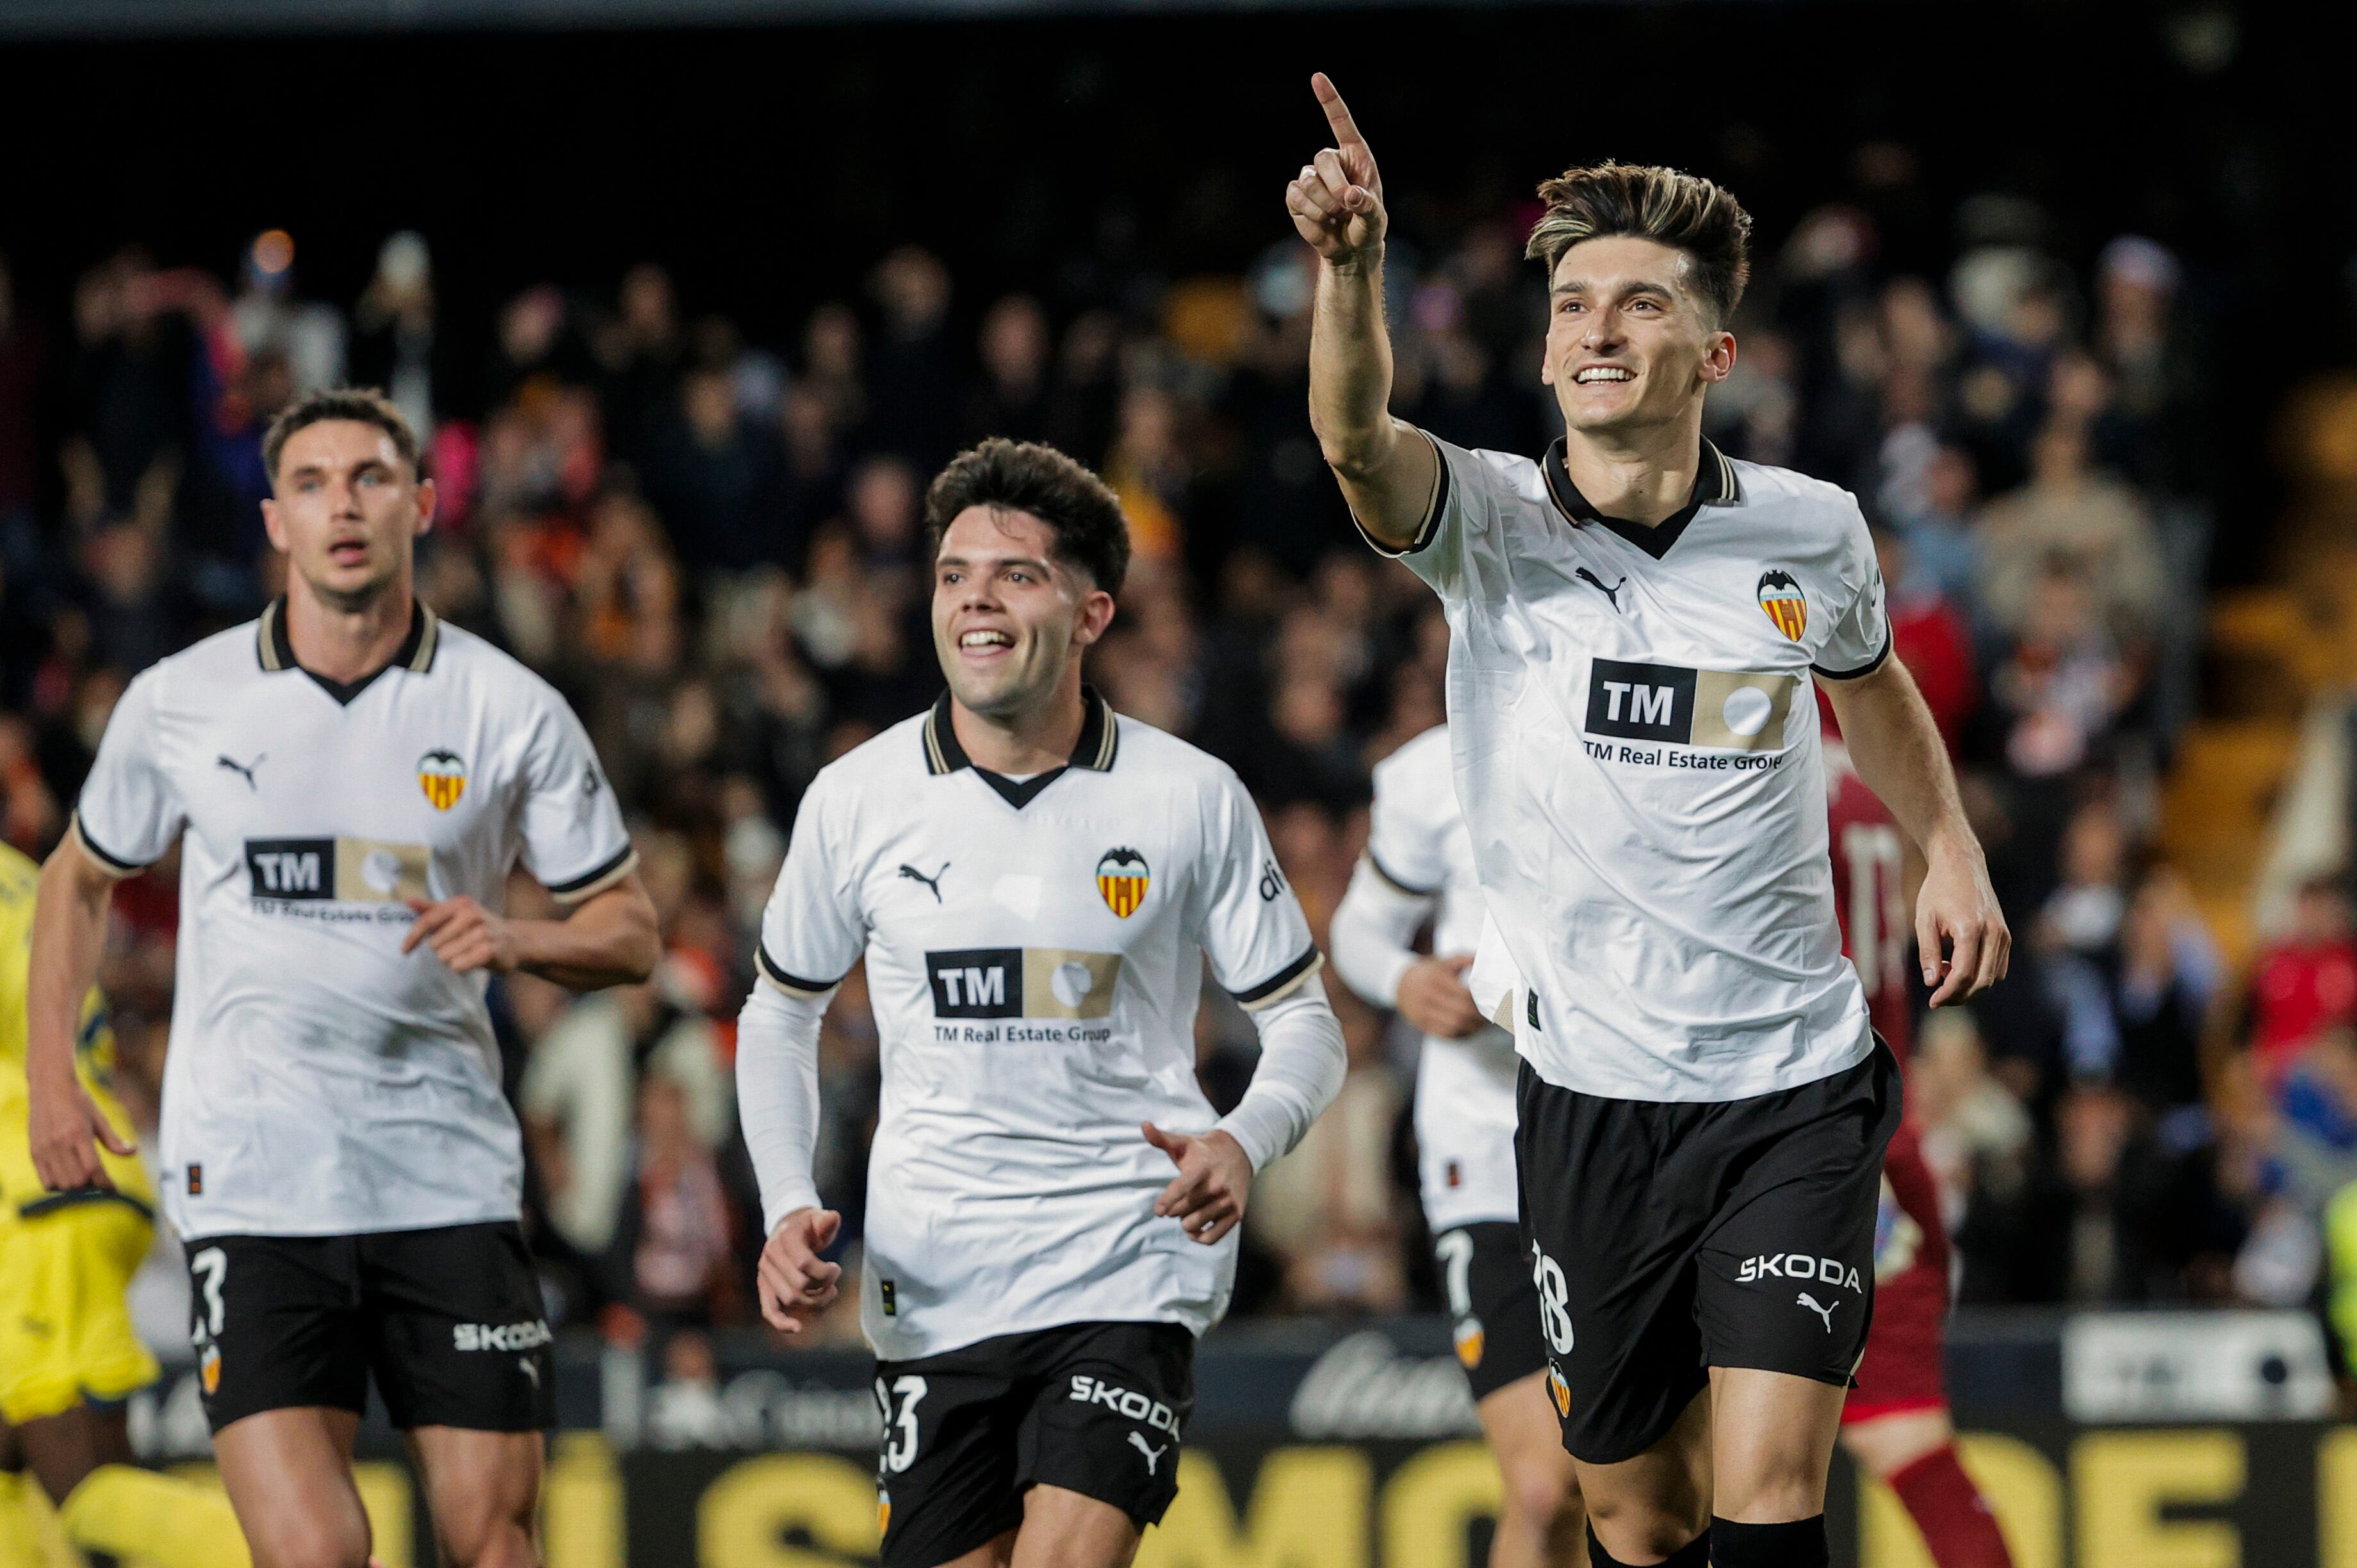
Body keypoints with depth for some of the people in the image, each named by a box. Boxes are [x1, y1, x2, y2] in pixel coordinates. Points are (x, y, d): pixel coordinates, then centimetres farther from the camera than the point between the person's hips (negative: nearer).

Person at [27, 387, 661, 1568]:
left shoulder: (514, 712, 2)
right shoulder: (176, 705, 3)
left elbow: (628, 928, 8)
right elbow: (82, 877, 20)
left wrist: (517, 941, -13)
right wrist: (50, 1076, 9)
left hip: (449, 1184, 1)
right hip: (251, 1190, -1)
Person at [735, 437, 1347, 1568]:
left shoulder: (1193, 798, -2)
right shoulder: (856, 800, 1)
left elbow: (1303, 1021, 6)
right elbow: (781, 1013, 16)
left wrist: (1242, 1141, -15)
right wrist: (788, 1209, 2)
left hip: (1129, 1267, -2)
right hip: (930, 1288, 2)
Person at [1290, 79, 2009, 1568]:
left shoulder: (1812, 533, -1)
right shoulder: (1488, 523, -6)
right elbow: (1358, 439, -30)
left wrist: (1952, 848, 10)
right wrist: (1352, 269, -48)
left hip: (1795, 1093, -1)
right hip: (1594, 1098, 1)